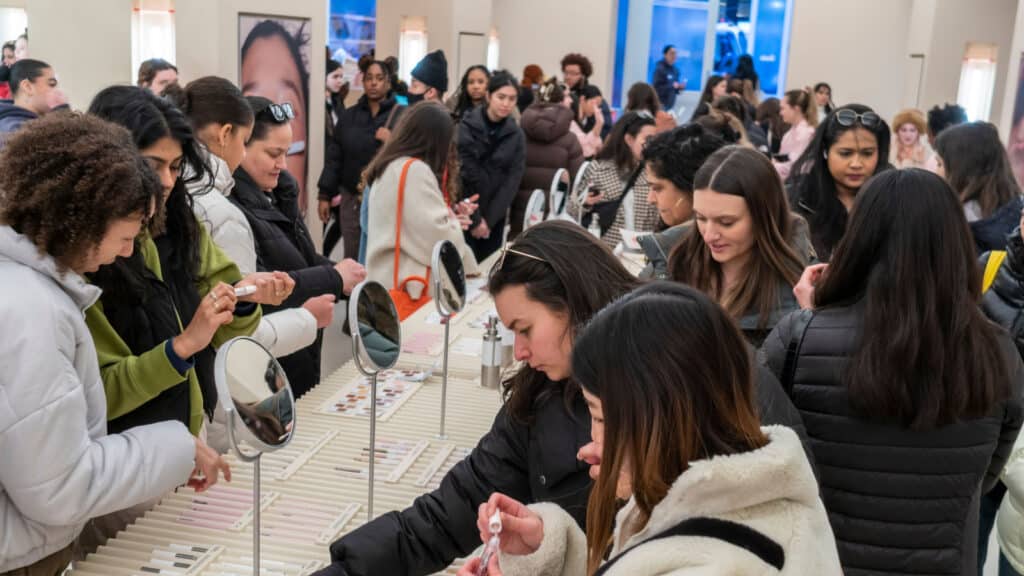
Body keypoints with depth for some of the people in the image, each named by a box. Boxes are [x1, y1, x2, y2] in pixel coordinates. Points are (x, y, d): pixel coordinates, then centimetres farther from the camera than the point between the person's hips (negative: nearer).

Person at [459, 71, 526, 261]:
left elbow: (512, 182, -1)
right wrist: (474, 219, -13)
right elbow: (461, 175, -11)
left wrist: (489, 219, -9)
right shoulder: (465, 127, -8)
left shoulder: (516, 135, 3)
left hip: (494, 218, 3)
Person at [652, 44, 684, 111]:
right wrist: (672, 86, -20)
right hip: (660, 104, -8)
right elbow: (656, 88, -18)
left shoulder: (675, 69, 11)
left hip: (670, 105, 8)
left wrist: (680, 87, -2)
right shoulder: (660, 69, -12)